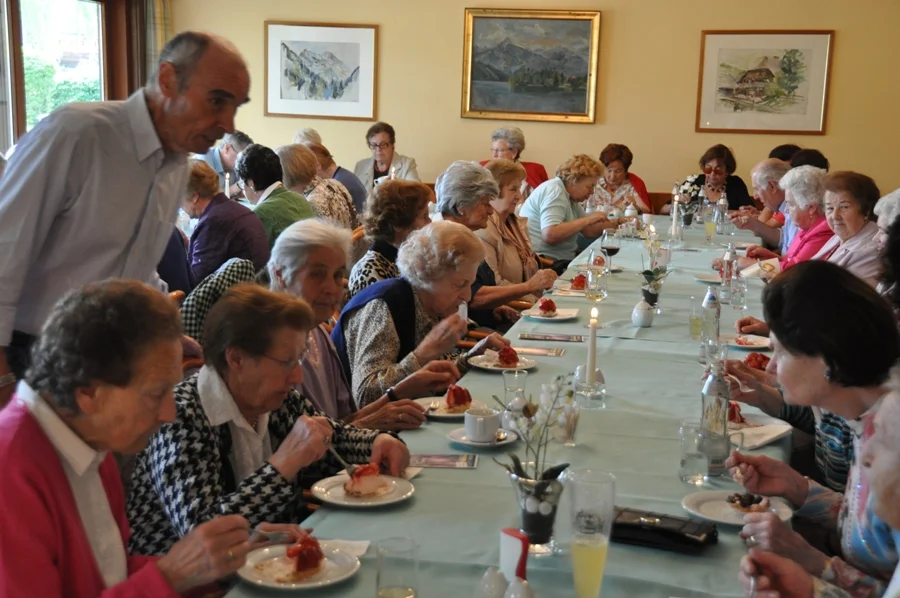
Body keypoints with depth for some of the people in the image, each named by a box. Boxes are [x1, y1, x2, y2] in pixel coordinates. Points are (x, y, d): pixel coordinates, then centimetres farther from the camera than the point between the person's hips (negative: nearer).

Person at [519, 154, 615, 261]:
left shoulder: (571, 197, 13)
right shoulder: (554, 191, -15)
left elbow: (589, 230, 14)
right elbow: (550, 235, -28)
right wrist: (587, 220, -21)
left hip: (563, 259, 10)